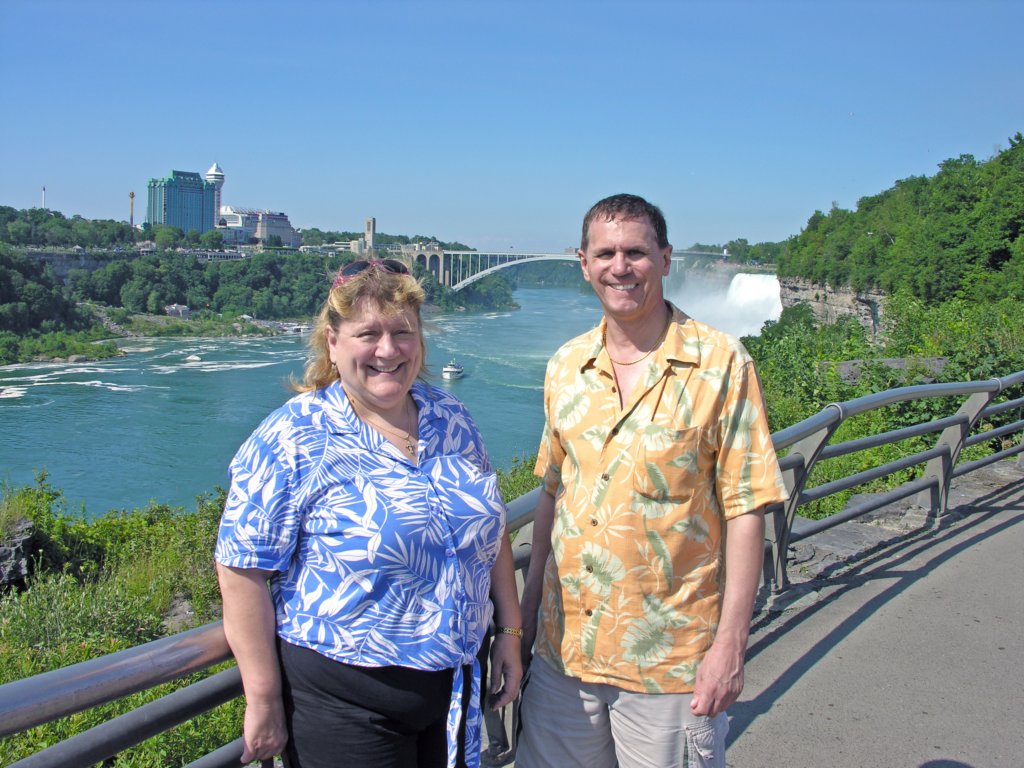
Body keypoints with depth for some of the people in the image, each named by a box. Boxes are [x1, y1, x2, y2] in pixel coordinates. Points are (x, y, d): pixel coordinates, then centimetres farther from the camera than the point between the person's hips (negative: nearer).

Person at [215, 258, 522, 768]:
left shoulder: (450, 419, 3)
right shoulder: (291, 440, -14)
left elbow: (490, 528, 12)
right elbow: (242, 572, -14)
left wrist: (510, 630, 8)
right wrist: (263, 702, -13)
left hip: (454, 683, 5)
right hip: (343, 700, -5)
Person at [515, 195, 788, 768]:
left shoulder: (721, 365, -10)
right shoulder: (566, 367, 5)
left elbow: (745, 511, -9)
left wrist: (731, 643, -12)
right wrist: (529, 604, 12)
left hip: (671, 658, -4)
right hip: (564, 646, 5)